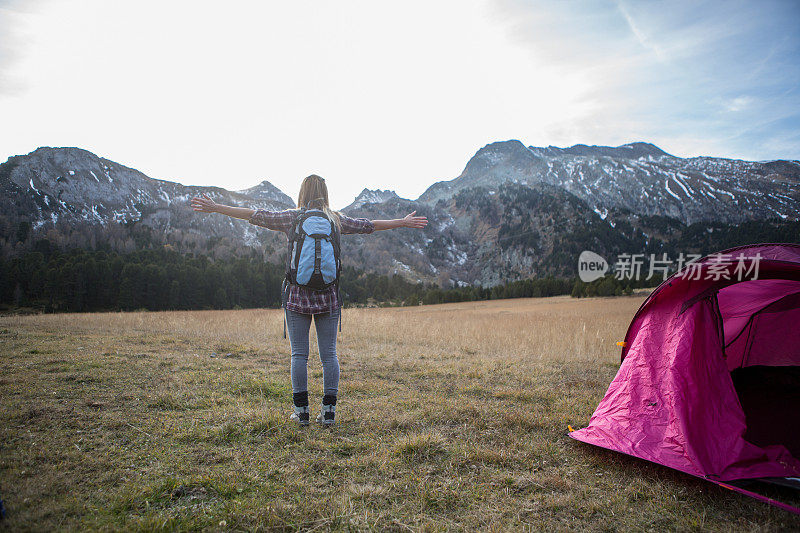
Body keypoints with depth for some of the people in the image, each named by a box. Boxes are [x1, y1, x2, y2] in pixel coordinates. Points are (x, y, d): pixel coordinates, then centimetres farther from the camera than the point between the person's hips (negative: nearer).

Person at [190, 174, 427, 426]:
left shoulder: (291, 218, 1)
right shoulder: (336, 220, 5)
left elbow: (253, 215, 3)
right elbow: (369, 225, 14)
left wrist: (215, 207, 12)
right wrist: (403, 222, 26)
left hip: (298, 294, -1)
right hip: (328, 296, 1)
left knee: (299, 354, 5)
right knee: (329, 354, 6)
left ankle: (301, 411, 8)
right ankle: (329, 410, 7)